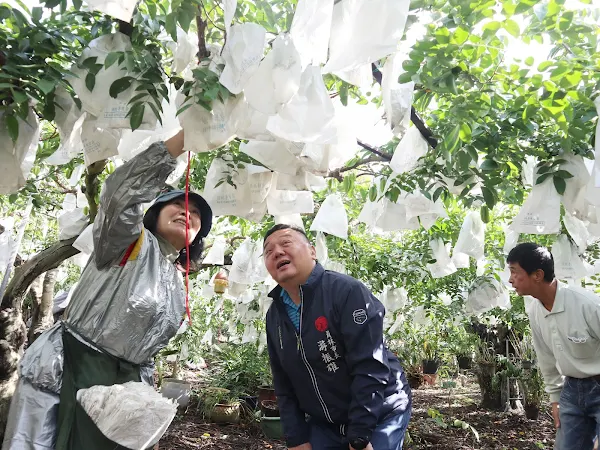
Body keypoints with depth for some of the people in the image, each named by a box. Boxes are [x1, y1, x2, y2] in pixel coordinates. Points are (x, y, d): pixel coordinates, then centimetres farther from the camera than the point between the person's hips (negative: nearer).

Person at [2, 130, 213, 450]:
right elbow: (122, 192, -28)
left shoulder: (179, 289, 12)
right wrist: (186, 134, -31)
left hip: (122, 386, 6)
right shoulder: (131, 242, -6)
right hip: (64, 371, -6)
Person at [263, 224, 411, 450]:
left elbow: (370, 368, -23)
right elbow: (284, 386, 6)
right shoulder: (274, 316, 0)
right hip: (323, 423, 6)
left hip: (379, 416, -5)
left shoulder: (347, 291, -21)